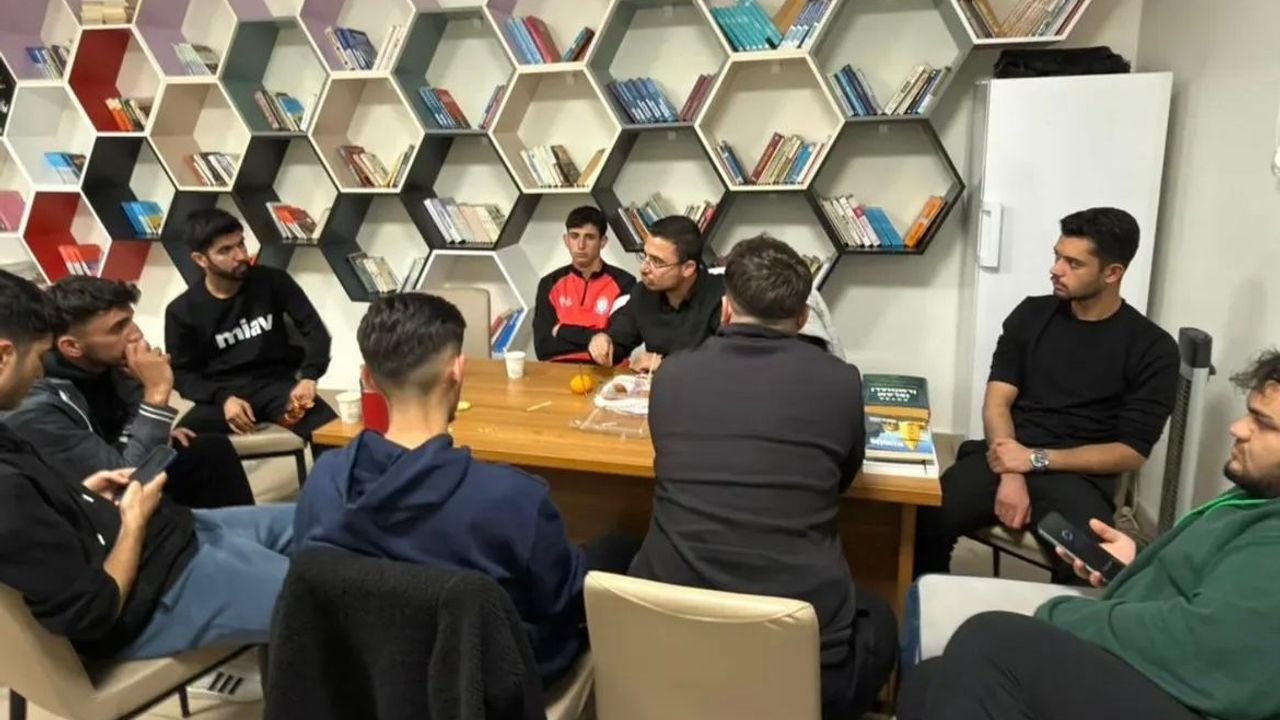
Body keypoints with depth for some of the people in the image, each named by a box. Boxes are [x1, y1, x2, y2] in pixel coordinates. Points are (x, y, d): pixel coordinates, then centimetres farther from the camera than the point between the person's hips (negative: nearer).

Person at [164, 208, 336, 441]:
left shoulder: (273, 281, 3)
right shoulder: (182, 310, 3)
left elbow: (315, 331, 0)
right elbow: (182, 373, 3)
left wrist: (308, 378, -19)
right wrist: (223, 399, -18)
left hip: (276, 383, 0)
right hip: (223, 393, 0)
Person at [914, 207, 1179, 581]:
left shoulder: (1152, 348, 2)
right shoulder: (1031, 314, 10)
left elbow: (1132, 452, -2)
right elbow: (998, 401, 4)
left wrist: (1037, 460, -13)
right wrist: (1011, 474, -14)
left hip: (1078, 475, -2)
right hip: (1008, 458, 2)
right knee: (926, 519, -25)